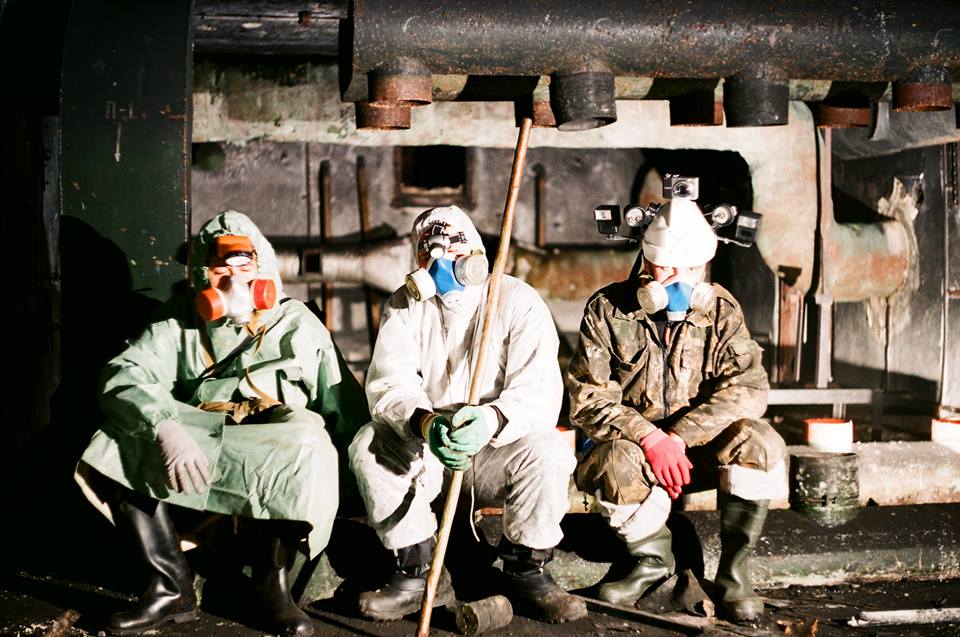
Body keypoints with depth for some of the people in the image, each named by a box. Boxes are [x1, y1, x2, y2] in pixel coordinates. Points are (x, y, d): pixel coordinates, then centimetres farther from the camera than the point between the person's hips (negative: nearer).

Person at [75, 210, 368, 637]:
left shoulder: (297, 324, 10)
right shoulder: (179, 322, 9)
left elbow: (346, 409, 4)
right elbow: (125, 374, -9)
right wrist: (167, 429, -29)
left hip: (274, 438, -1)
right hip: (194, 439, 2)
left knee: (307, 448, -34)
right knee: (121, 444, -22)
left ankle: (272, 580, -14)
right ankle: (171, 586, -16)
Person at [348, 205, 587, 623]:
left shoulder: (517, 301, -7)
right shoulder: (405, 306, 1)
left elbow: (539, 389, -19)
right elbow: (388, 383, -14)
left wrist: (492, 419, -42)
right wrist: (424, 422, -38)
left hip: (498, 453, -2)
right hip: (422, 452, 2)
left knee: (547, 450, -31)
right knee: (368, 445, -24)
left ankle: (527, 572, -7)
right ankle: (420, 572, -11)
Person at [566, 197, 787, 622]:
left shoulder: (721, 311, -2)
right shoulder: (608, 310, -7)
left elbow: (748, 389, -14)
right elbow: (586, 396, -12)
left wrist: (679, 437, -27)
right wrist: (647, 436, -28)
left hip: (699, 441, 2)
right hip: (631, 440, -1)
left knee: (759, 443, -29)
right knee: (617, 466, -36)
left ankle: (732, 573, -12)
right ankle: (653, 561, -6)